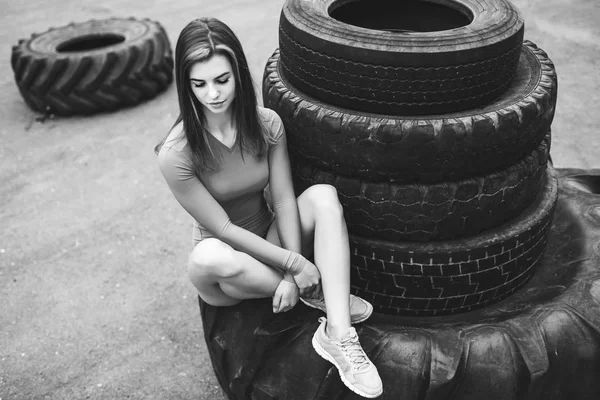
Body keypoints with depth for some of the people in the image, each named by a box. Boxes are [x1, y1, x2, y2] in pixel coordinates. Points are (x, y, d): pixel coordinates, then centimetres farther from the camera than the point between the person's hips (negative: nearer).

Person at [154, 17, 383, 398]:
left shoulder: (267, 124, -11)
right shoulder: (177, 152, -22)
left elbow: (284, 200, -13)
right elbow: (222, 228, -20)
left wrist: (290, 276, -23)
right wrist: (293, 264, -21)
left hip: (270, 240, 3)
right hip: (227, 255, -3)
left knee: (323, 195, -25)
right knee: (209, 257, -40)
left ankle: (338, 334, -32)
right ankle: (320, 294, -18)